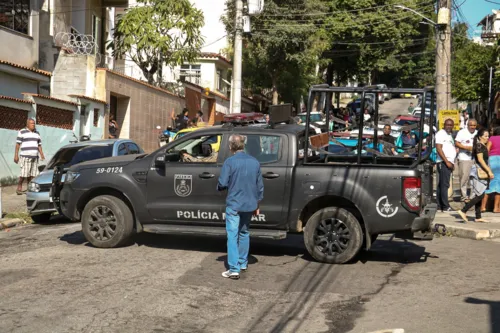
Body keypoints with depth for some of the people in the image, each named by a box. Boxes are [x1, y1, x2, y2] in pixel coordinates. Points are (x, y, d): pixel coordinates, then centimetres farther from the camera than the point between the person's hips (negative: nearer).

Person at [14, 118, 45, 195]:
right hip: (25, 157, -5)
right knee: (24, 174, -10)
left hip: (35, 157, 5)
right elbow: (18, 144, 0)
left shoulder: (37, 133, 19)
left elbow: (39, 145, 21)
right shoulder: (22, 132, 3)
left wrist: (41, 154, 8)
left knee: (33, 174, 0)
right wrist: (16, 155, -7)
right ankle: (19, 188, 1)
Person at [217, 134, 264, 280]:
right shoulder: (255, 162, 4)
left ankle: (234, 269, -8)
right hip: (249, 205, 5)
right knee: (244, 233, 21)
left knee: (233, 236, -3)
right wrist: (257, 204, 17)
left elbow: (222, 183, -15)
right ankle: (243, 263, 30)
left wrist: (219, 187, 9)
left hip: (234, 205, -5)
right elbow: (260, 186, 8)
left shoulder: (230, 162, -12)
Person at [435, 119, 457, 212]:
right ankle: (445, 206, -13)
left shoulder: (450, 135, 22)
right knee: (444, 185, -11)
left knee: (441, 184, 10)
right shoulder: (441, 134, -7)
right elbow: (439, 149, -15)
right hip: (443, 162, -9)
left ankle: (439, 205, 12)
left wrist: (452, 163, 17)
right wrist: (447, 162, -19)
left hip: (449, 163, 9)